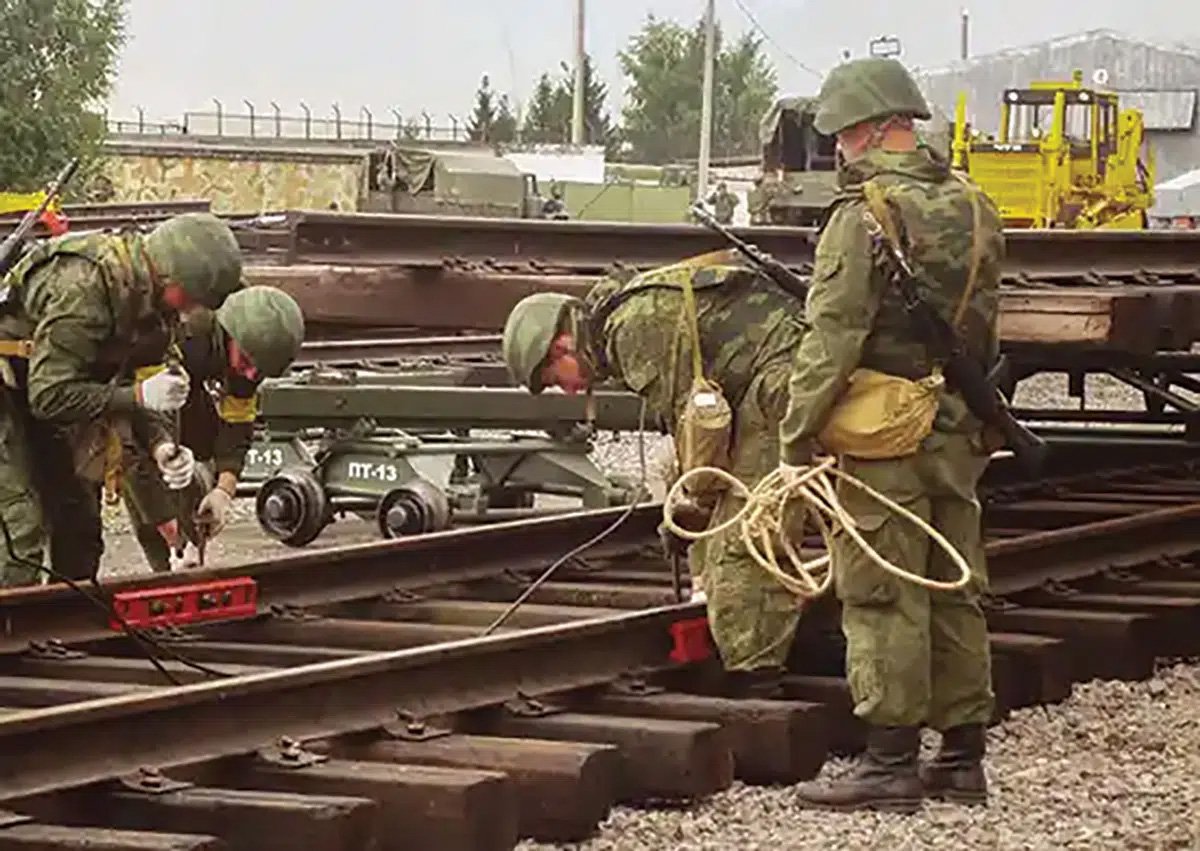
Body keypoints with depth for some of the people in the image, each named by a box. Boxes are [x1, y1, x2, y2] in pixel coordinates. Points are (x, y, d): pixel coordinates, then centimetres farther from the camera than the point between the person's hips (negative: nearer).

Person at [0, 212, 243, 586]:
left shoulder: (151, 298, -4)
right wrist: (139, 396, -31)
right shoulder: (85, 288, -32)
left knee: (79, 526, 11)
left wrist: (159, 444, -15)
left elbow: (121, 388, 2)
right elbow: (50, 395, -32)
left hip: (40, 392, 9)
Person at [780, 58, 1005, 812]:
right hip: (959, 436, 7)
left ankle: (891, 764, -1)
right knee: (956, 595, 12)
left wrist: (798, 438, -10)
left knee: (884, 601, -3)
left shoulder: (866, 216, -14)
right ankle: (963, 757, 18)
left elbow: (831, 340, -16)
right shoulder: (974, 209, 9)